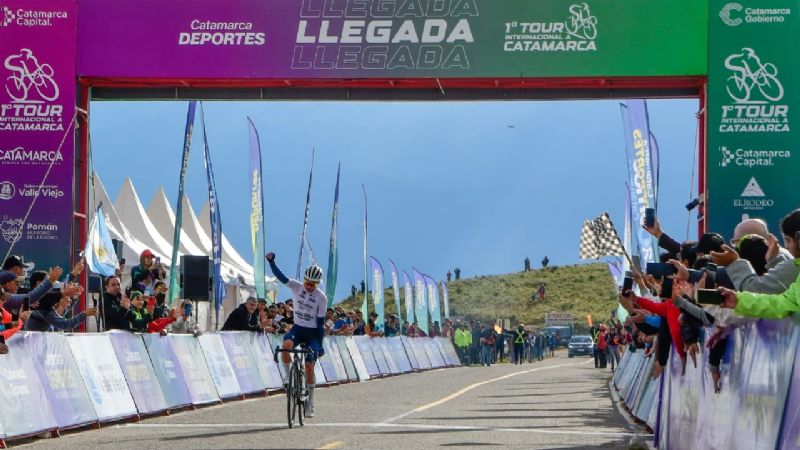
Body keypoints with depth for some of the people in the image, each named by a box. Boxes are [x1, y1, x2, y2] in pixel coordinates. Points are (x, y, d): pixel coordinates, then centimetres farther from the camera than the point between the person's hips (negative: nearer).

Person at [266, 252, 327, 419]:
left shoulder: (321, 298, -10)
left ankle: (310, 404, 6)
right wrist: (271, 261, -33)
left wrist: (320, 344, -9)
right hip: (297, 328, 2)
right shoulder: (296, 287, -4)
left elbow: (320, 322, -8)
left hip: (312, 333, -2)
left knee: (309, 367, -7)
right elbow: (280, 276, -17)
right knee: (286, 344, -34)